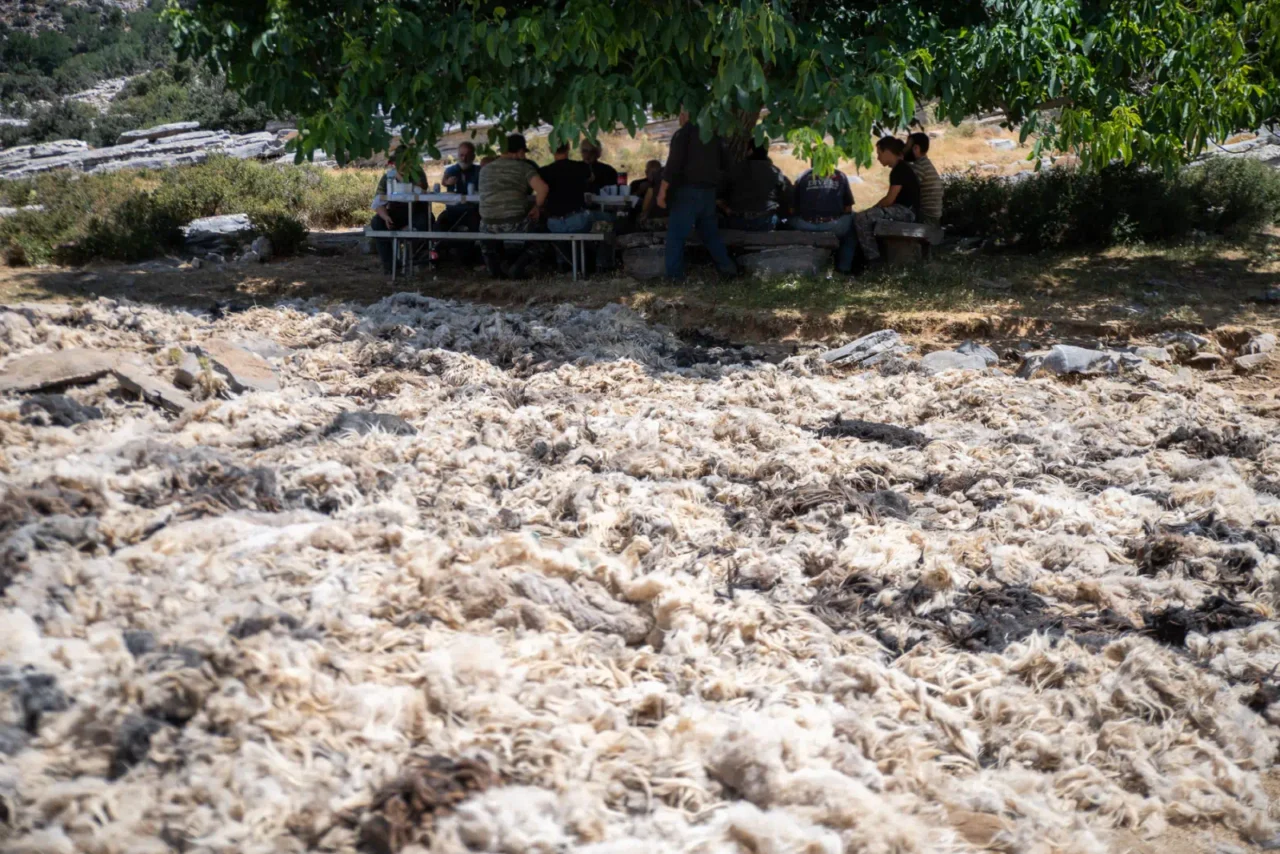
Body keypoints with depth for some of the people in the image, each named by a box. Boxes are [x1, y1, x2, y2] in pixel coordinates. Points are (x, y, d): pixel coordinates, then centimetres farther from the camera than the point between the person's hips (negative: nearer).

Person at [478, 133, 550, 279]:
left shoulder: (485, 170, 14)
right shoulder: (524, 167, -1)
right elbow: (542, 188, -17)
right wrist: (537, 208, 1)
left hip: (489, 226, 4)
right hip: (516, 224, -4)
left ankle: (492, 261, 20)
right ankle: (518, 266, 4)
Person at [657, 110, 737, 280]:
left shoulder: (683, 134, -7)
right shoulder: (712, 135, 12)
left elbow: (673, 165, -14)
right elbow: (722, 164, 21)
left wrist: (662, 191, -13)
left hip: (688, 191, -7)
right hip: (709, 191, 7)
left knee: (676, 234, -5)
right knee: (710, 233, 16)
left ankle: (674, 276, -10)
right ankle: (727, 268, 11)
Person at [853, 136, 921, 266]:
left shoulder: (900, 169, -15)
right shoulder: (900, 168, 15)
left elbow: (889, 199, -17)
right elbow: (891, 198, 19)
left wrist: (872, 208, -2)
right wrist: (872, 210, 12)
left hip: (906, 211, -10)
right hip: (902, 210, 10)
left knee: (860, 218, -20)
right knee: (866, 218, 17)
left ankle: (873, 259, -18)